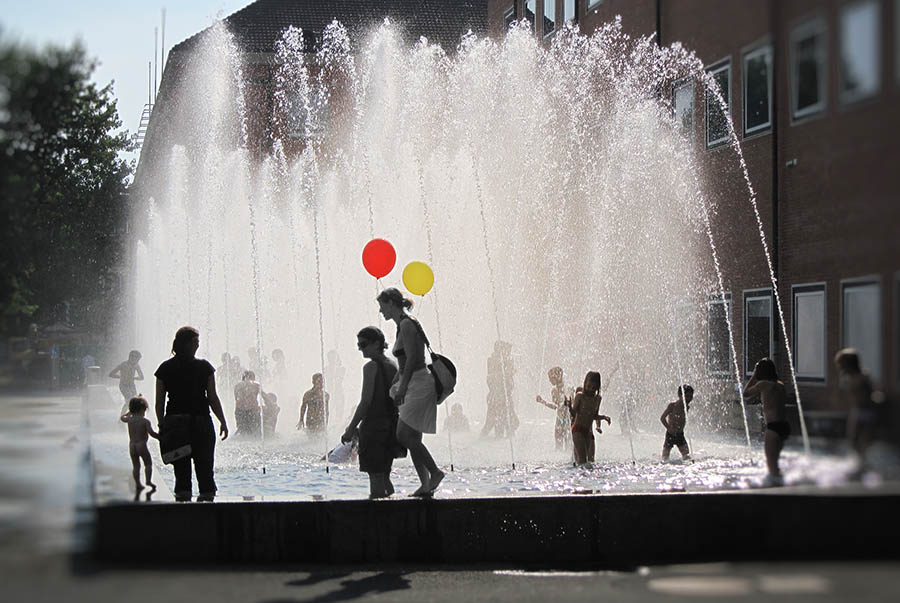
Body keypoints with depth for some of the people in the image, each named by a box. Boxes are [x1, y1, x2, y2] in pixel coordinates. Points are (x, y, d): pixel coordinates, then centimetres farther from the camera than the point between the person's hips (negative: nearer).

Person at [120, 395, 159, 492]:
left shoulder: (129, 419, 4)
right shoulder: (145, 421, -11)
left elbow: (122, 417, 27)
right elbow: (151, 433, -19)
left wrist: (130, 412, 36)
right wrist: (160, 437, -9)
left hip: (132, 445, 5)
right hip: (142, 445, -5)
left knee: (135, 466, 10)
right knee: (148, 463, 8)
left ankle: (138, 484, 11)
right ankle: (148, 481, -2)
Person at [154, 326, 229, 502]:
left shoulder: (165, 368, 1)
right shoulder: (204, 367, -5)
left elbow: (159, 402, 1)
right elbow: (213, 398, -4)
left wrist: (162, 425, 9)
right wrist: (223, 422, 5)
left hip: (174, 424, 2)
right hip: (201, 424, -2)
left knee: (181, 469, 7)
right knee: (204, 467, 7)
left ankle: (183, 494, 3)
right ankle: (206, 494, 6)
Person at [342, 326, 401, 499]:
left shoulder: (371, 366, -10)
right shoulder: (393, 366, 14)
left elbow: (366, 401, -15)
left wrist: (351, 428, -10)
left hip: (374, 425, -8)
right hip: (392, 425, 8)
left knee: (375, 477, -6)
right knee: (384, 477, 16)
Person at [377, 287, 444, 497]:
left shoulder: (406, 324, -11)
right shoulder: (403, 325, 18)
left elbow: (411, 358, -19)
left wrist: (402, 387, -22)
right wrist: (391, 385, 26)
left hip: (419, 385, -10)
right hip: (414, 386, 10)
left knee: (404, 435, -12)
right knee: (412, 438, 7)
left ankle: (435, 472, -4)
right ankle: (426, 484, 8)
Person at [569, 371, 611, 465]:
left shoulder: (598, 398, 9)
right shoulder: (580, 396, -7)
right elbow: (573, 413, -9)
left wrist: (603, 417, 4)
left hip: (588, 431, 6)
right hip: (578, 430, -6)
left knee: (591, 460, 3)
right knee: (582, 459, -15)